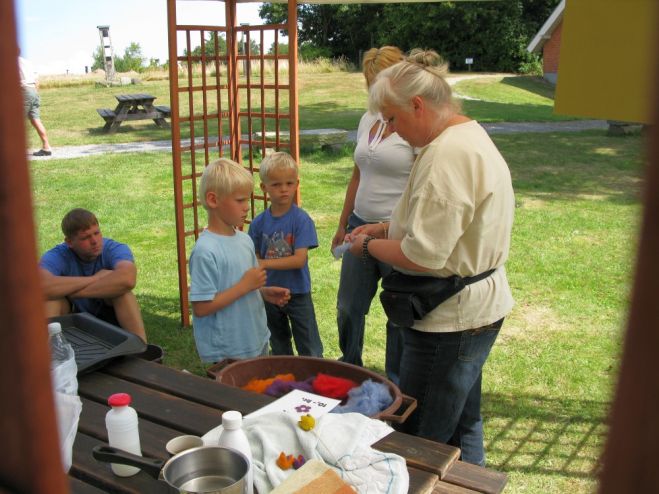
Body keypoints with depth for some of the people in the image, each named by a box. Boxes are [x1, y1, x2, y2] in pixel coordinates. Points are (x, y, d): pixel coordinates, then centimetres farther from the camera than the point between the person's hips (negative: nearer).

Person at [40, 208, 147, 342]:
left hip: (113, 320, 0)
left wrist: (75, 291, -32)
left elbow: (127, 279, -43)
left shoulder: (115, 249, -18)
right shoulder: (58, 256, -16)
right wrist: (95, 279, -31)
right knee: (49, 293, -25)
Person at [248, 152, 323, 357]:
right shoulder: (259, 223, -4)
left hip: (298, 293, -4)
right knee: (279, 349, 22)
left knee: (311, 351, 6)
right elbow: (255, 258, 2)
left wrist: (265, 263, -26)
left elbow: (299, 259, -21)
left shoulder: (301, 219, -15)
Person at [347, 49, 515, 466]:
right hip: (479, 307, 11)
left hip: (450, 322, -11)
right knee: (463, 428, 26)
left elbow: (423, 257, -26)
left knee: (420, 444, 5)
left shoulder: (447, 156, -24)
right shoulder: (471, 134, 9)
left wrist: (369, 246, -9)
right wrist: (385, 229, 9)